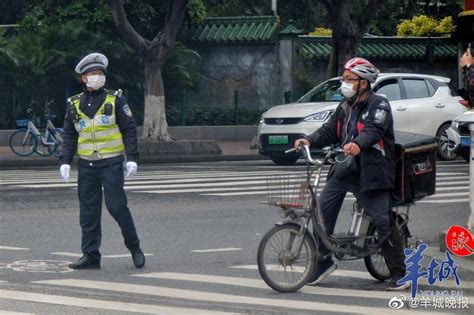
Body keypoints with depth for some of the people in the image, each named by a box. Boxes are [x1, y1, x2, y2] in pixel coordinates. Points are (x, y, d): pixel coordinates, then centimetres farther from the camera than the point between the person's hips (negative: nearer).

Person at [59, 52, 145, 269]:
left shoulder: (115, 100, 0)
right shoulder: (75, 105, 9)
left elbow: (129, 130, -1)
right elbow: (69, 136, 12)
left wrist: (132, 158, -9)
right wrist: (65, 161, 2)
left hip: (111, 164, -4)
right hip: (86, 166, 4)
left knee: (116, 206, -8)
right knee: (88, 211, 3)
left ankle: (134, 247, 9)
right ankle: (90, 256, 8)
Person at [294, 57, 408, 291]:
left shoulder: (378, 105, -7)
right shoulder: (345, 107, 16)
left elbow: (373, 130, -25)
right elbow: (329, 131, 10)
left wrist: (358, 144, -45)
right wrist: (309, 141, -10)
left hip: (370, 173, -7)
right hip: (345, 169, 7)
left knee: (383, 221, -8)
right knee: (323, 209, -3)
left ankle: (399, 273, -1)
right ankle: (324, 260, 11)